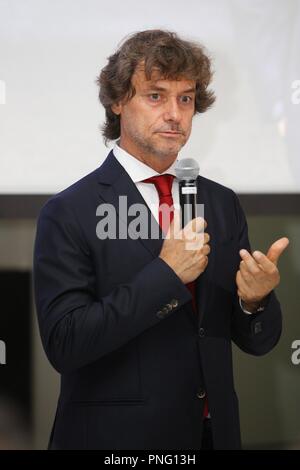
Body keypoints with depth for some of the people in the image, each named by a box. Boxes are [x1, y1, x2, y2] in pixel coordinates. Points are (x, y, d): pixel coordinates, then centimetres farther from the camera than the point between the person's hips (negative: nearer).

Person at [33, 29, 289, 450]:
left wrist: (255, 300, -17)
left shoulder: (223, 204, 2)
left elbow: (257, 341, 4)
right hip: (115, 436, -4)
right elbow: (63, 344, -19)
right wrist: (166, 274, -22)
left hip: (215, 431, 5)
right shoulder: (68, 213, -12)